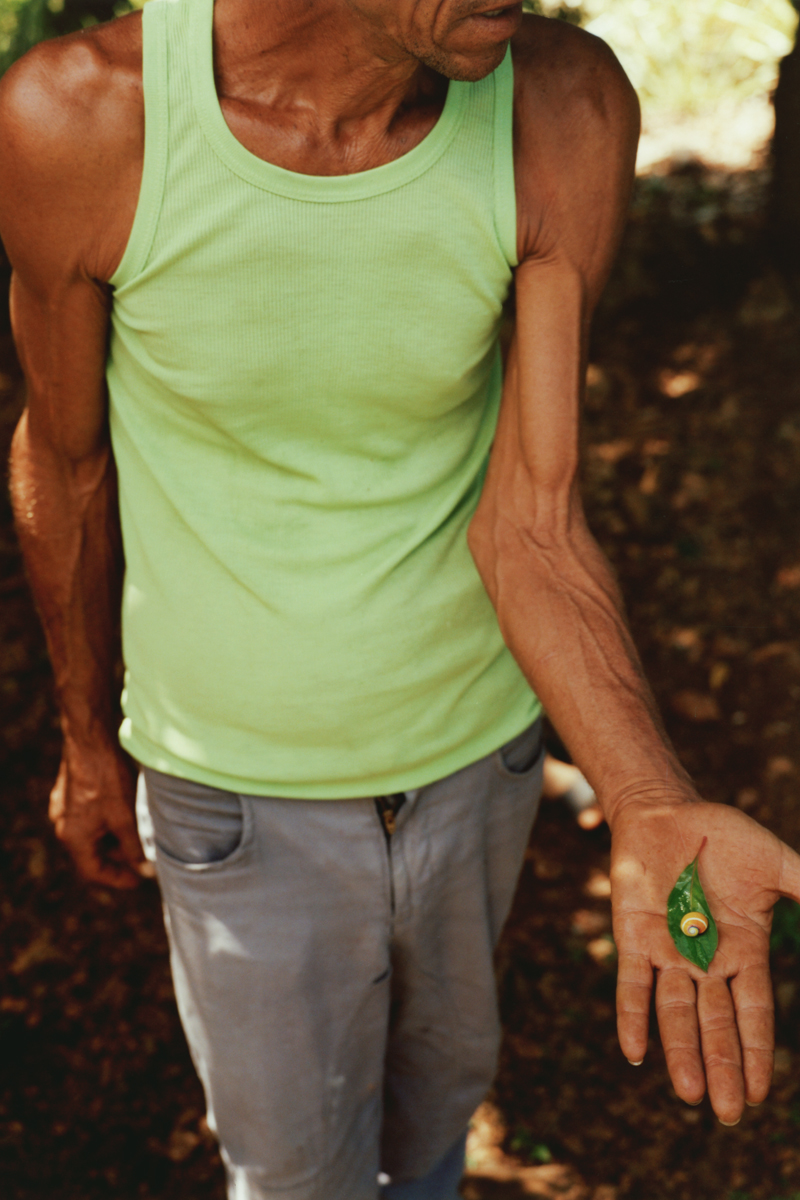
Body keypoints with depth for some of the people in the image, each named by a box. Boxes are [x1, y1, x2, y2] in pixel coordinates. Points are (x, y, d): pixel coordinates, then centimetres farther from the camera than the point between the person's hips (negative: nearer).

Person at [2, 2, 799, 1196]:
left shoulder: (568, 111, -21)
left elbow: (532, 521, -19)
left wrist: (654, 810, -36)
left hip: (475, 745, 3)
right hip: (238, 784, -2)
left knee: (443, 1062, 30)